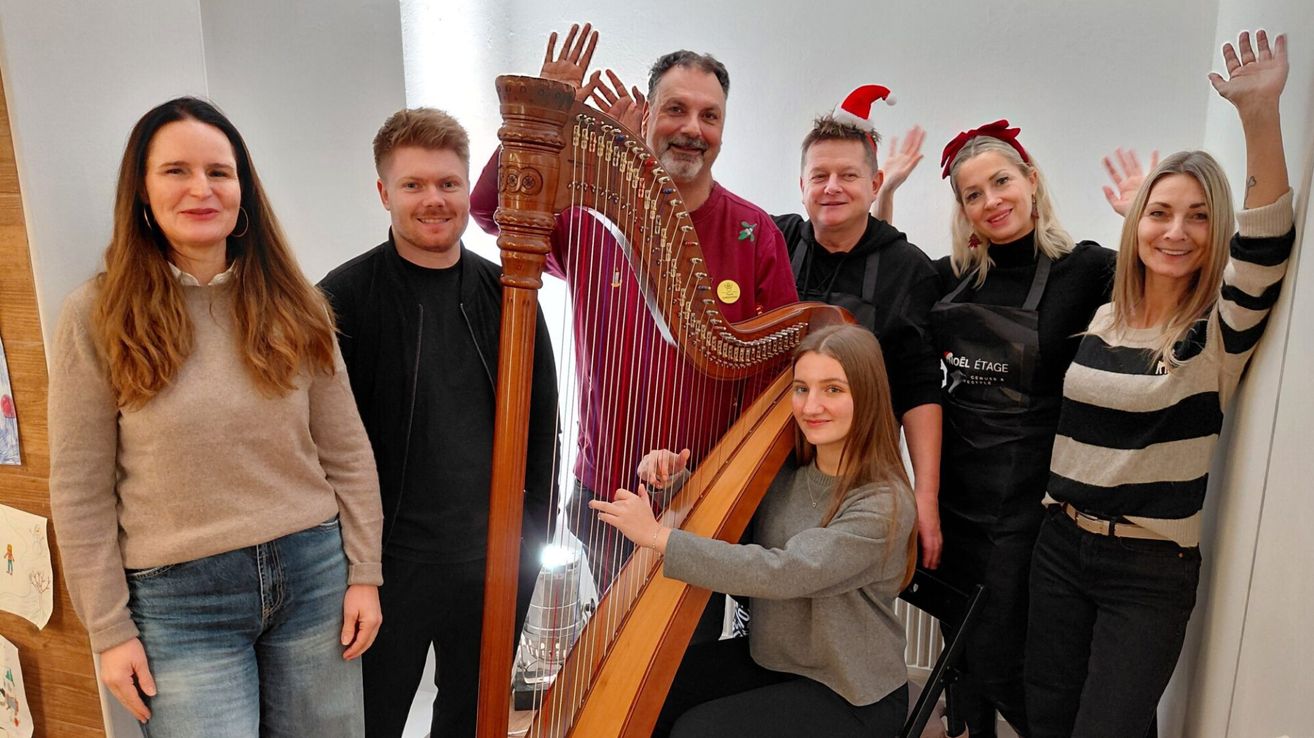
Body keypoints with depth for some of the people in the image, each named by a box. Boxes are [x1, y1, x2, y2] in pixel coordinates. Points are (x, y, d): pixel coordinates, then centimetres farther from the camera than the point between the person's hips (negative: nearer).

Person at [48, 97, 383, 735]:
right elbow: (79, 490, -4)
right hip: (180, 600, -2)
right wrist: (109, 629, -4)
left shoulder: (293, 305, 1)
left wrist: (364, 574, 1)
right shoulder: (98, 315, -5)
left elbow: (347, 454, 3)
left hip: (313, 571, 3)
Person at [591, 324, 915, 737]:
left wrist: (657, 536, -34)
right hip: (768, 656, 6)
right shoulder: (785, 471, -3)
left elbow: (783, 574, -34)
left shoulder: (885, 505, -24)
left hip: (850, 695, -6)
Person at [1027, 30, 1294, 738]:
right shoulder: (1102, 320, 5)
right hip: (1061, 545, 4)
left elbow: (1266, 247, -27)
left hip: (1151, 571, -4)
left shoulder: (1221, 329, -8)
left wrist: (1260, 114, -36)